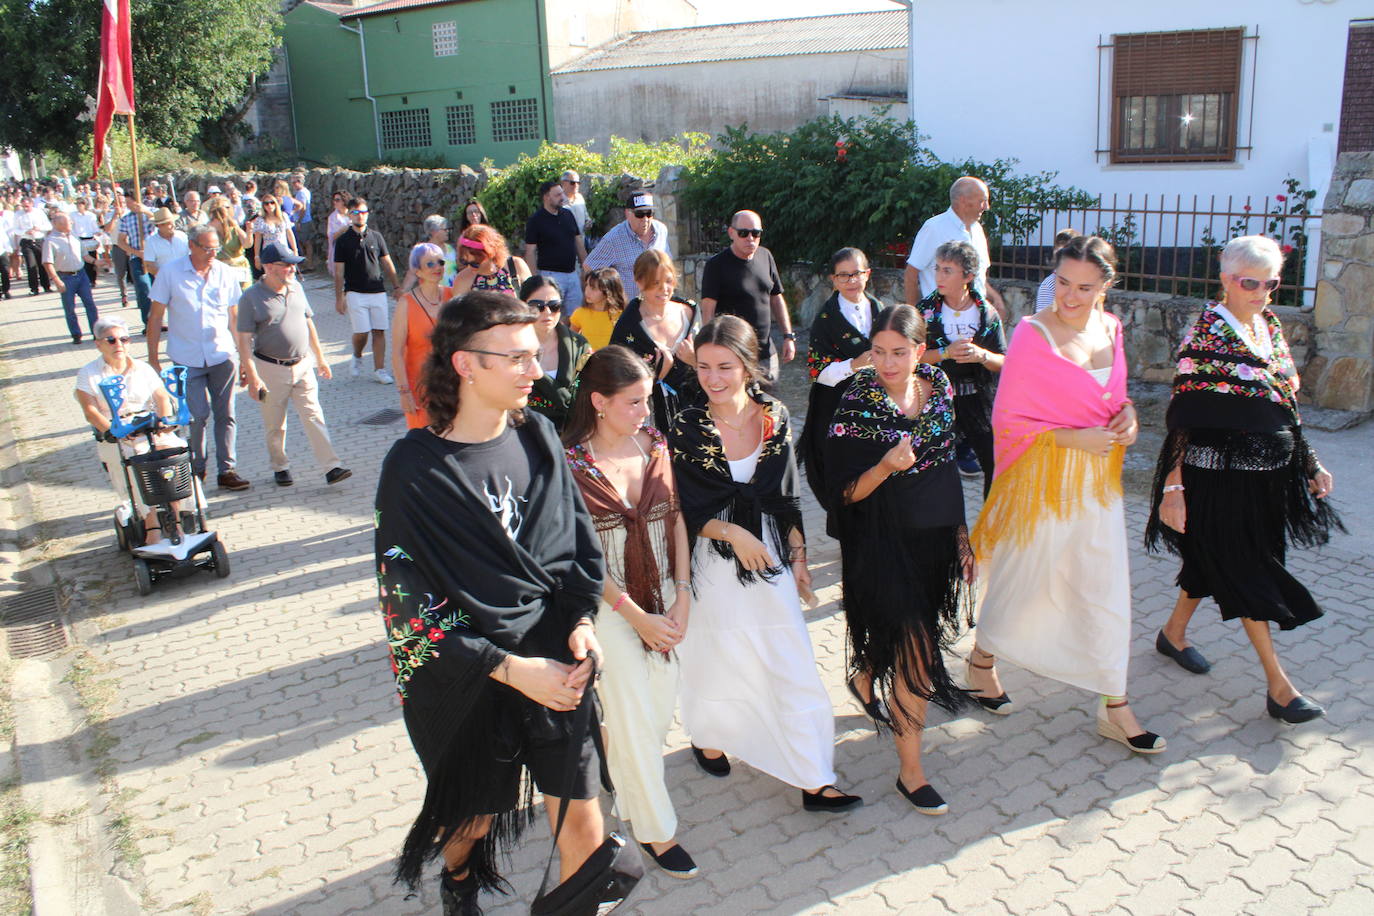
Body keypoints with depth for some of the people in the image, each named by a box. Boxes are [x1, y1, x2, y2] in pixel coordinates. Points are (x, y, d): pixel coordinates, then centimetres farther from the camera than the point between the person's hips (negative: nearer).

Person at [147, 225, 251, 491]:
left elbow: (235, 317, 10)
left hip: (222, 357, 2)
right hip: (186, 359, -2)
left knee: (225, 415, 4)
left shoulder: (225, 273, 3)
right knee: (198, 414, -4)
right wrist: (153, 359, -2)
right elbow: (156, 316, 0)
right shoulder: (170, 273, -4)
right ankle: (196, 467, 17)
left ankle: (227, 470, 12)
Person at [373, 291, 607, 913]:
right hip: (467, 674, -3)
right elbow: (407, 603, -17)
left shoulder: (536, 437, -3)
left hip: (554, 657, 3)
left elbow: (579, 540, 7)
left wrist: (581, 619, -9)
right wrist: (509, 667, -21)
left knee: (580, 808, 6)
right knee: (477, 814, 19)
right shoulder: (416, 467, -17)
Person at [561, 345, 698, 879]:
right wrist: (635, 615, -13)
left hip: (665, 597, 5)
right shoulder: (571, 463, -15)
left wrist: (682, 595, -4)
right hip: (610, 605, -5)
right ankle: (656, 830, 19)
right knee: (632, 717, 1)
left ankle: (625, 770, 42)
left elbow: (676, 520, 4)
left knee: (663, 704, 10)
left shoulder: (655, 445, 0)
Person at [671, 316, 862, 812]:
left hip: (770, 554, 2)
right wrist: (734, 534, -21)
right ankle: (708, 737, 44)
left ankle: (814, 781, 13)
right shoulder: (687, 427, -12)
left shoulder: (774, 417, -4)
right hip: (715, 562, -2)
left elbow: (787, 498, 5)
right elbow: (685, 511, -9)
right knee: (717, 658, 15)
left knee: (792, 664, 4)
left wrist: (798, 557, 5)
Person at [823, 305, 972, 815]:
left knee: (900, 631, 21)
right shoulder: (857, 402, -17)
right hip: (885, 544, -6)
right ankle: (910, 770, 10)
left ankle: (864, 679, 54)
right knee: (917, 653, -5)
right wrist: (886, 467, -34)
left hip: (936, 537, 6)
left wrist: (961, 532, 11)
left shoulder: (938, 385, 0)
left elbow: (947, 463, 11)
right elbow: (846, 493, -15)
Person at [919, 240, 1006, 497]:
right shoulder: (926, 310, -3)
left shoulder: (987, 314, -1)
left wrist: (982, 355, -19)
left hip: (977, 400, 1)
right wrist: (946, 353, -20)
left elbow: (1003, 364, 2)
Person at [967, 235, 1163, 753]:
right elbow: (1008, 418, -14)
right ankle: (982, 662, 39)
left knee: (1106, 591, 9)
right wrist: (1075, 438, -20)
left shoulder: (1110, 328, 4)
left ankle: (1114, 708, 22)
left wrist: (1127, 413, -3)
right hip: (1044, 480, -5)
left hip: (1099, 480, 6)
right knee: (1022, 579, 11)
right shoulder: (1034, 335, -16)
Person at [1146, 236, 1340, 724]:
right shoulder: (1205, 332, -13)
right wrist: (1173, 486, -20)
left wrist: (1311, 464, 14)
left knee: (1211, 559, 17)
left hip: (1268, 473, 7)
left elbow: (1286, 403, 16)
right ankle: (1278, 685, 5)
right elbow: (1183, 416, -16)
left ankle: (1174, 633, 37)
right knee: (1245, 572, -1)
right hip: (1221, 475, -7)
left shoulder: (1270, 326, 8)